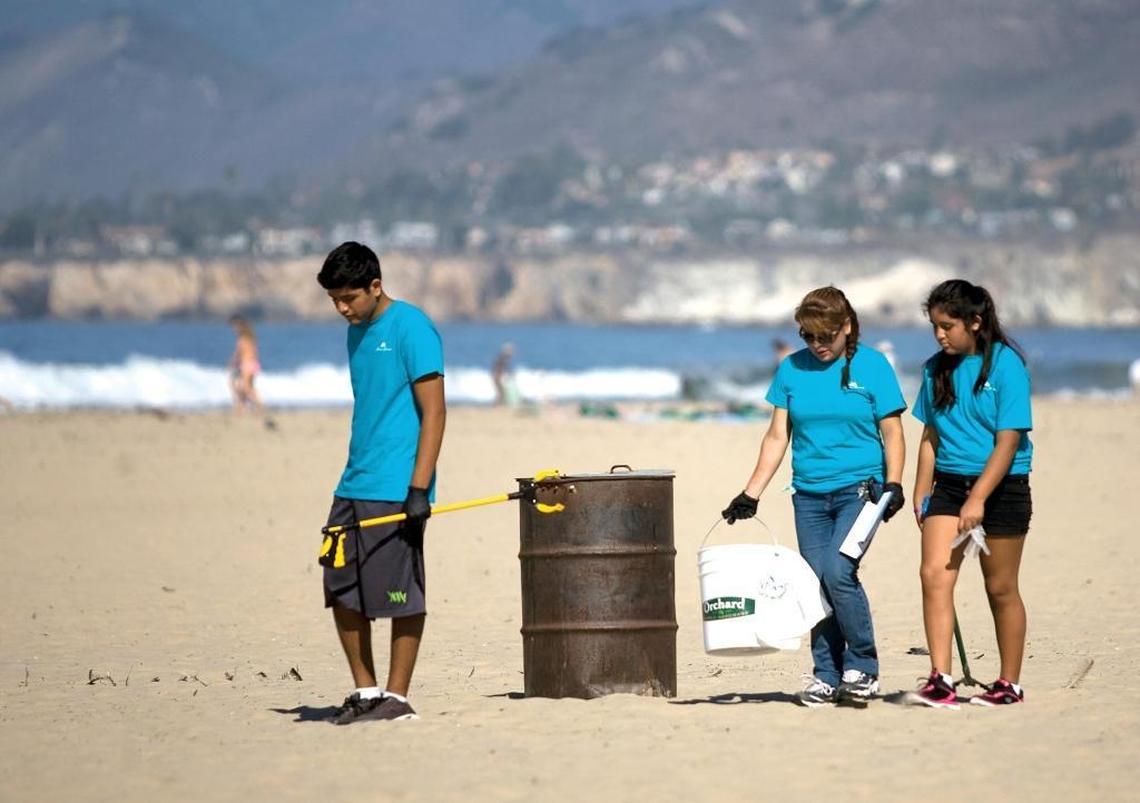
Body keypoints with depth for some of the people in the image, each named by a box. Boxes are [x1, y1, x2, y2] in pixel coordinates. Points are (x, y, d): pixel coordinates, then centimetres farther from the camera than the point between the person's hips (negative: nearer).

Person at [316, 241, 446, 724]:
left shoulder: (411, 329, -9)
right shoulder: (357, 334, 16)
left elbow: (434, 412, -12)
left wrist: (419, 489, -18)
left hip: (395, 491, -9)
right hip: (353, 487, 9)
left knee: (399, 596, -3)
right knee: (342, 593, 8)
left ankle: (397, 697, 4)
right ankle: (365, 690, 17)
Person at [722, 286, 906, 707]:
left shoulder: (871, 366, 0)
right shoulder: (792, 369, 8)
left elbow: (892, 434, 1)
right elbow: (777, 437, 11)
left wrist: (893, 485, -11)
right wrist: (750, 494, 6)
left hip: (859, 488, -4)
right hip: (809, 494, 4)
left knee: (839, 572, -19)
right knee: (817, 584, 0)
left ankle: (862, 667, -6)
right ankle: (827, 676, 8)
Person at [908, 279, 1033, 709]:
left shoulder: (1006, 365, -11)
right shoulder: (937, 369, 6)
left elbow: (1008, 442, -15)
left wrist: (977, 499, -21)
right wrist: (921, 495, 13)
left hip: (1000, 486, -4)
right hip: (949, 484, 5)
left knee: (1001, 588, 5)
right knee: (934, 574, -13)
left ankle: (1009, 684, 19)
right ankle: (940, 681, -17)